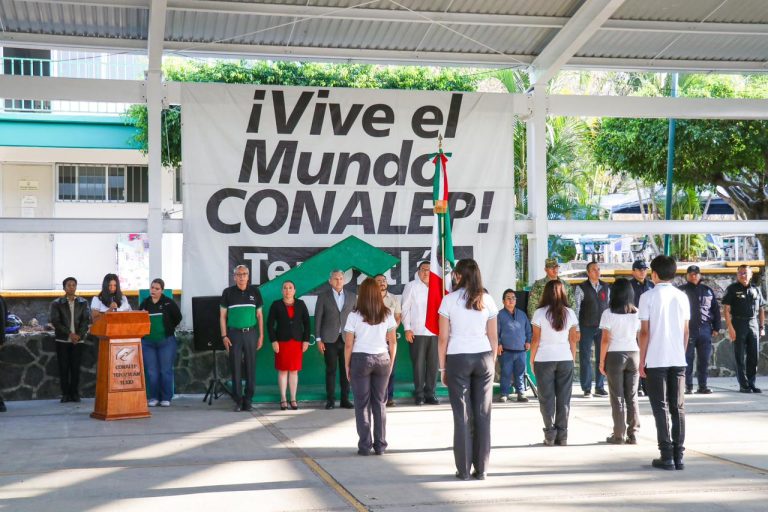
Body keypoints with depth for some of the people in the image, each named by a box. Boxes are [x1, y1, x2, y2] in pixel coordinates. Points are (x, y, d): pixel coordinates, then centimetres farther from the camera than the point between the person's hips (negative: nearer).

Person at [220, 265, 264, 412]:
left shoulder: (255, 292, 6)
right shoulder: (228, 292, 2)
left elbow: (259, 315, 11)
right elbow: (222, 316, 5)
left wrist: (261, 336, 5)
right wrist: (224, 336, -3)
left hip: (251, 333, 1)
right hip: (234, 333, -1)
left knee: (251, 367, 1)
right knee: (235, 368, -2)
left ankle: (248, 400, 8)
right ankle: (238, 401, 3)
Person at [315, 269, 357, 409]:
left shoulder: (352, 296, 9)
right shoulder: (323, 297, 3)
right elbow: (318, 318, 2)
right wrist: (318, 339, -3)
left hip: (347, 339, 2)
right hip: (330, 339, -2)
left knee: (346, 370, 3)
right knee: (331, 370, 1)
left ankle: (345, 399, 10)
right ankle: (330, 400, 6)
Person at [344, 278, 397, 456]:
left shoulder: (354, 316, -6)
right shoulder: (387, 314, 2)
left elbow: (348, 345, -5)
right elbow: (393, 342, 5)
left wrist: (347, 366, 4)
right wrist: (390, 363, 15)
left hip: (360, 359, -2)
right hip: (382, 359, 3)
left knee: (362, 404, 4)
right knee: (380, 402, 10)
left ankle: (365, 445, 4)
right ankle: (380, 444, 12)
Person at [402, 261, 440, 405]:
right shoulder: (411, 286, 1)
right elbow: (405, 308, -1)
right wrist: (407, 329, -8)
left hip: (435, 332, 3)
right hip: (417, 332, -3)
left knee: (433, 364, 3)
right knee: (419, 364, 0)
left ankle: (430, 393, 11)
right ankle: (419, 394, 7)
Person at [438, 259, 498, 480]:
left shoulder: (449, 300, -3)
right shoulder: (487, 300, 5)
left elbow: (443, 338, -2)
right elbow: (494, 337, 7)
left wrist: (443, 367, 5)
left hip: (457, 358, -2)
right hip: (483, 356, 2)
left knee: (462, 414, 2)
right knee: (483, 413, 5)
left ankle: (463, 470, 6)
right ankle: (481, 469, 9)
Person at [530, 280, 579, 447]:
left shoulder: (540, 313, -5)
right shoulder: (570, 313, 2)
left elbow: (536, 340, -4)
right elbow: (573, 339, 5)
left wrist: (532, 360, 5)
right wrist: (573, 359, 14)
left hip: (544, 360, -2)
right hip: (565, 359, 2)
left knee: (546, 398, 4)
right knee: (564, 398, 6)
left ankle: (550, 434, 1)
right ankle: (562, 435, 7)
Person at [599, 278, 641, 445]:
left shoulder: (608, 313, -7)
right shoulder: (636, 313, 4)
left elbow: (605, 340, -9)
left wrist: (601, 361, -2)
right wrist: (641, 360, 11)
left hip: (615, 356, -3)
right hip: (633, 355, 3)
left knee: (617, 397, 2)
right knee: (632, 396, 8)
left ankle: (619, 435, 3)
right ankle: (633, 434, 8)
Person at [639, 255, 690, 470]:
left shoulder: (648, 297, -5)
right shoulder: (682, 297, 7)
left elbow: (645, 332, -7)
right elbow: (686, 331, 9)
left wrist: (642, 360, -1)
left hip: (656, 361, -4)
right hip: (678, 360, 4)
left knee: (661, 408, 1)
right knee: (678, 407, 7)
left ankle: (667, 456, -2)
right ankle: (678, 456, 7)